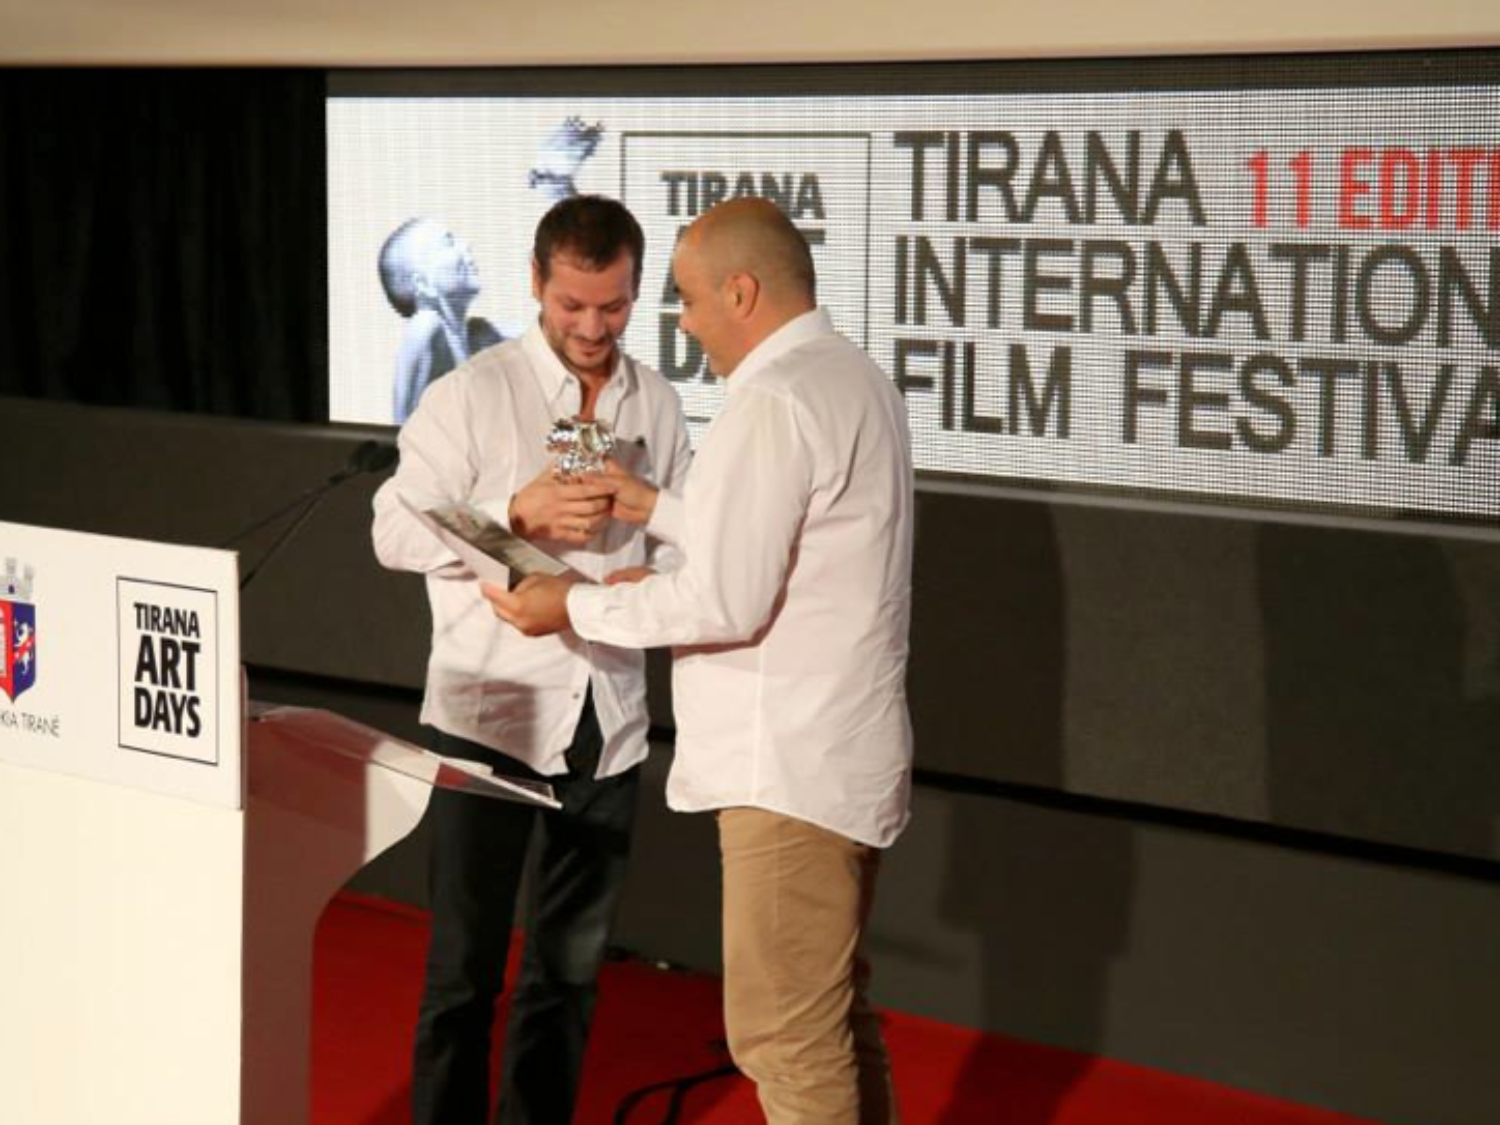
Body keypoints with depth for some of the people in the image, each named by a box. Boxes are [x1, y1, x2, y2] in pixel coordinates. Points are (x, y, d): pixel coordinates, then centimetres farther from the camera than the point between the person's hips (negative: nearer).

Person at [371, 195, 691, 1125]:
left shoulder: (657, 404, 7)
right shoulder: (474, 395, -5)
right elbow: (396, 531, -8)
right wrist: (519, 513, -21)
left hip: (607, 722, 4)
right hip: (489, 714, -4)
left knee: (571, 965, 14)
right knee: (465, 964, 2)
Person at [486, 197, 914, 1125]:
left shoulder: (774, 401, -18)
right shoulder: (856, 380, 13)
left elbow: (727, 601, -22)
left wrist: (577, 607, -10)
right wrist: (658, 508, 23)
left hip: (793, 768, -10)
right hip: (841, 752, 10)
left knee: (784, 1032, -4)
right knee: (836, 1013, 17)